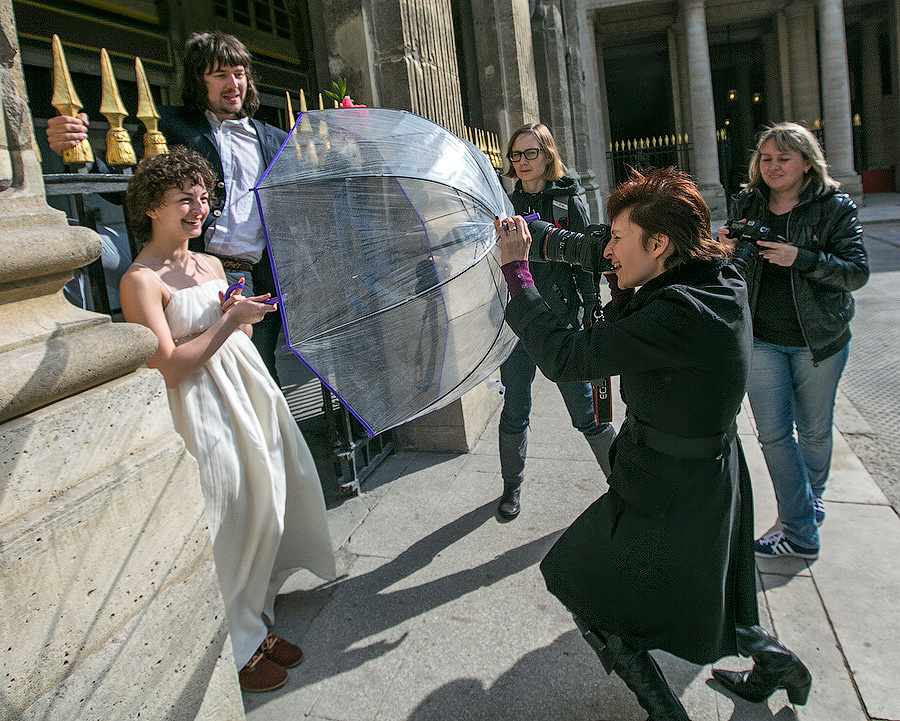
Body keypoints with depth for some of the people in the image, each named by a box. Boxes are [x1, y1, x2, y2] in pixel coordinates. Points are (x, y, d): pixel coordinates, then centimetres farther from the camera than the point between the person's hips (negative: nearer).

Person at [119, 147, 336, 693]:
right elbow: (170, 368, -19)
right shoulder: (141, 280, -13)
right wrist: (231, 320, -15)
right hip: (202, 414, -8)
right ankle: (232, 652, 22)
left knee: (264, 514, 14)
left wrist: (245, 315, -1)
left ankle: (256, 626, 33)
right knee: (223, 530, 1)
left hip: (249, 400, 8)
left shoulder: (212, 265, 11)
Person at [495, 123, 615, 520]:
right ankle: (512, 485, 33)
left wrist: (588, 320, -8)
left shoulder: (568, 203, -2)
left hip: (561, 323, -3)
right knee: (514, 413, 12)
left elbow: (585, 263, -3)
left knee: (587, 415, 2)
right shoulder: (506, 205, 7)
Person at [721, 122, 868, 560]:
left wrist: (800, 258, -26)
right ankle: (801, 532, 8)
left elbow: (857, 273, -12)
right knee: (773, 434, -2)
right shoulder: (746, 205, 3)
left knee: (814, 430, 13)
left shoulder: (834, 208, -6)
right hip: (761, 339, 2)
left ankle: (811, 502, 38)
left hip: (819, 339, -1)